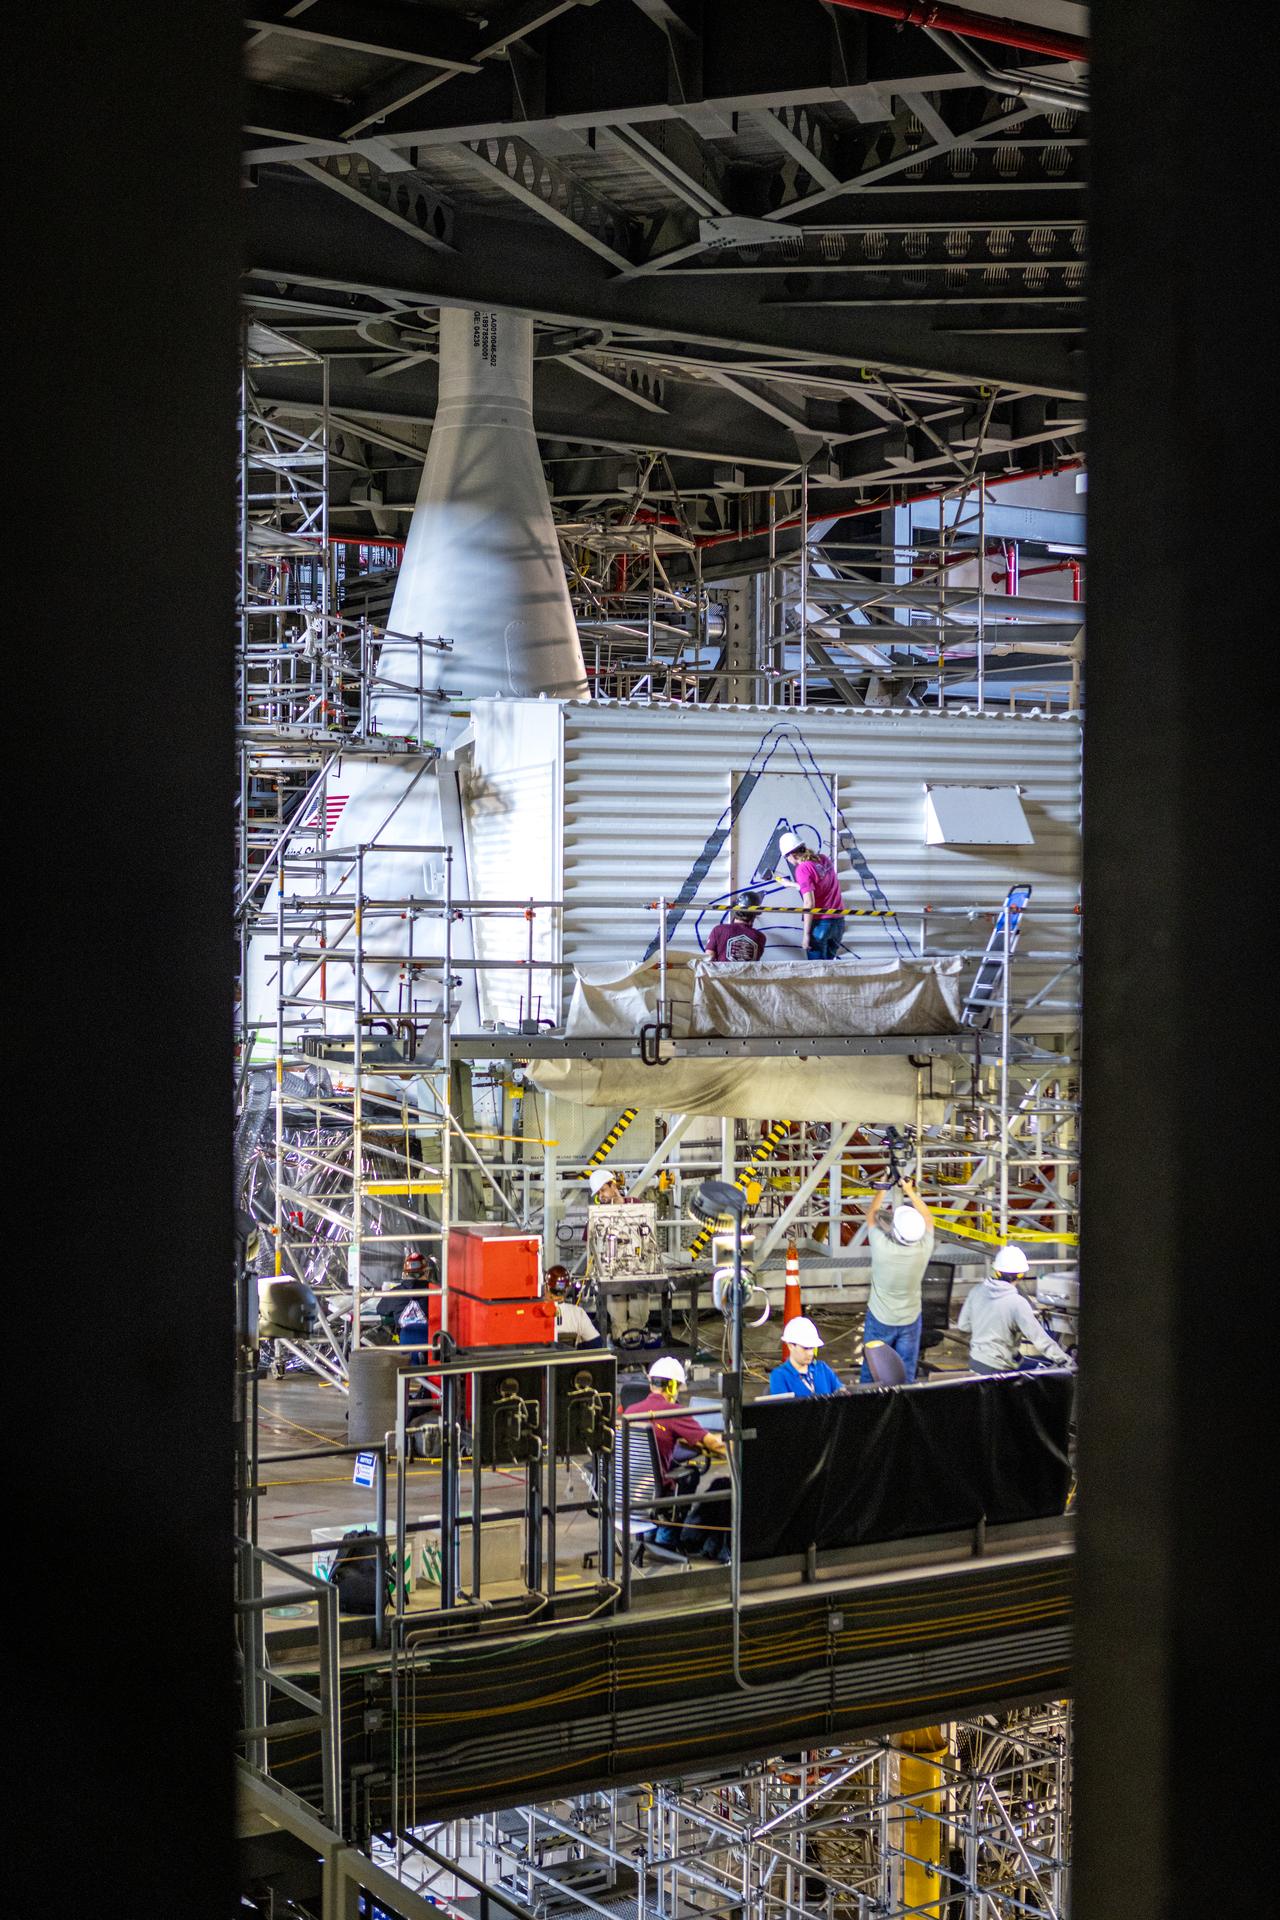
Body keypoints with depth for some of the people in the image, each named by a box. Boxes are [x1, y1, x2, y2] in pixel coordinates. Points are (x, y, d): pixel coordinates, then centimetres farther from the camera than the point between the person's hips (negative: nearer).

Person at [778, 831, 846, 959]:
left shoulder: (803, 869, -14)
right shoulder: (824, 859, 6)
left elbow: (809, 903, -19)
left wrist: (806, 934, -15)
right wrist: (800, 886, 32)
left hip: (821, 922, -7)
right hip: (839, 920, 7)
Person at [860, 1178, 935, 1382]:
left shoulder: (882, 1246, -27)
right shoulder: (924, 1248, -21)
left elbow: (871, 1215, -7)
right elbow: (927, 1218, 1)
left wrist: (883, 1189, 4)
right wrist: (910, 1191, 6)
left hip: (880, 1319, -2)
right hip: (911, 1320, 2)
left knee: (870, 1373, 14)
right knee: (906, 1375, 13)